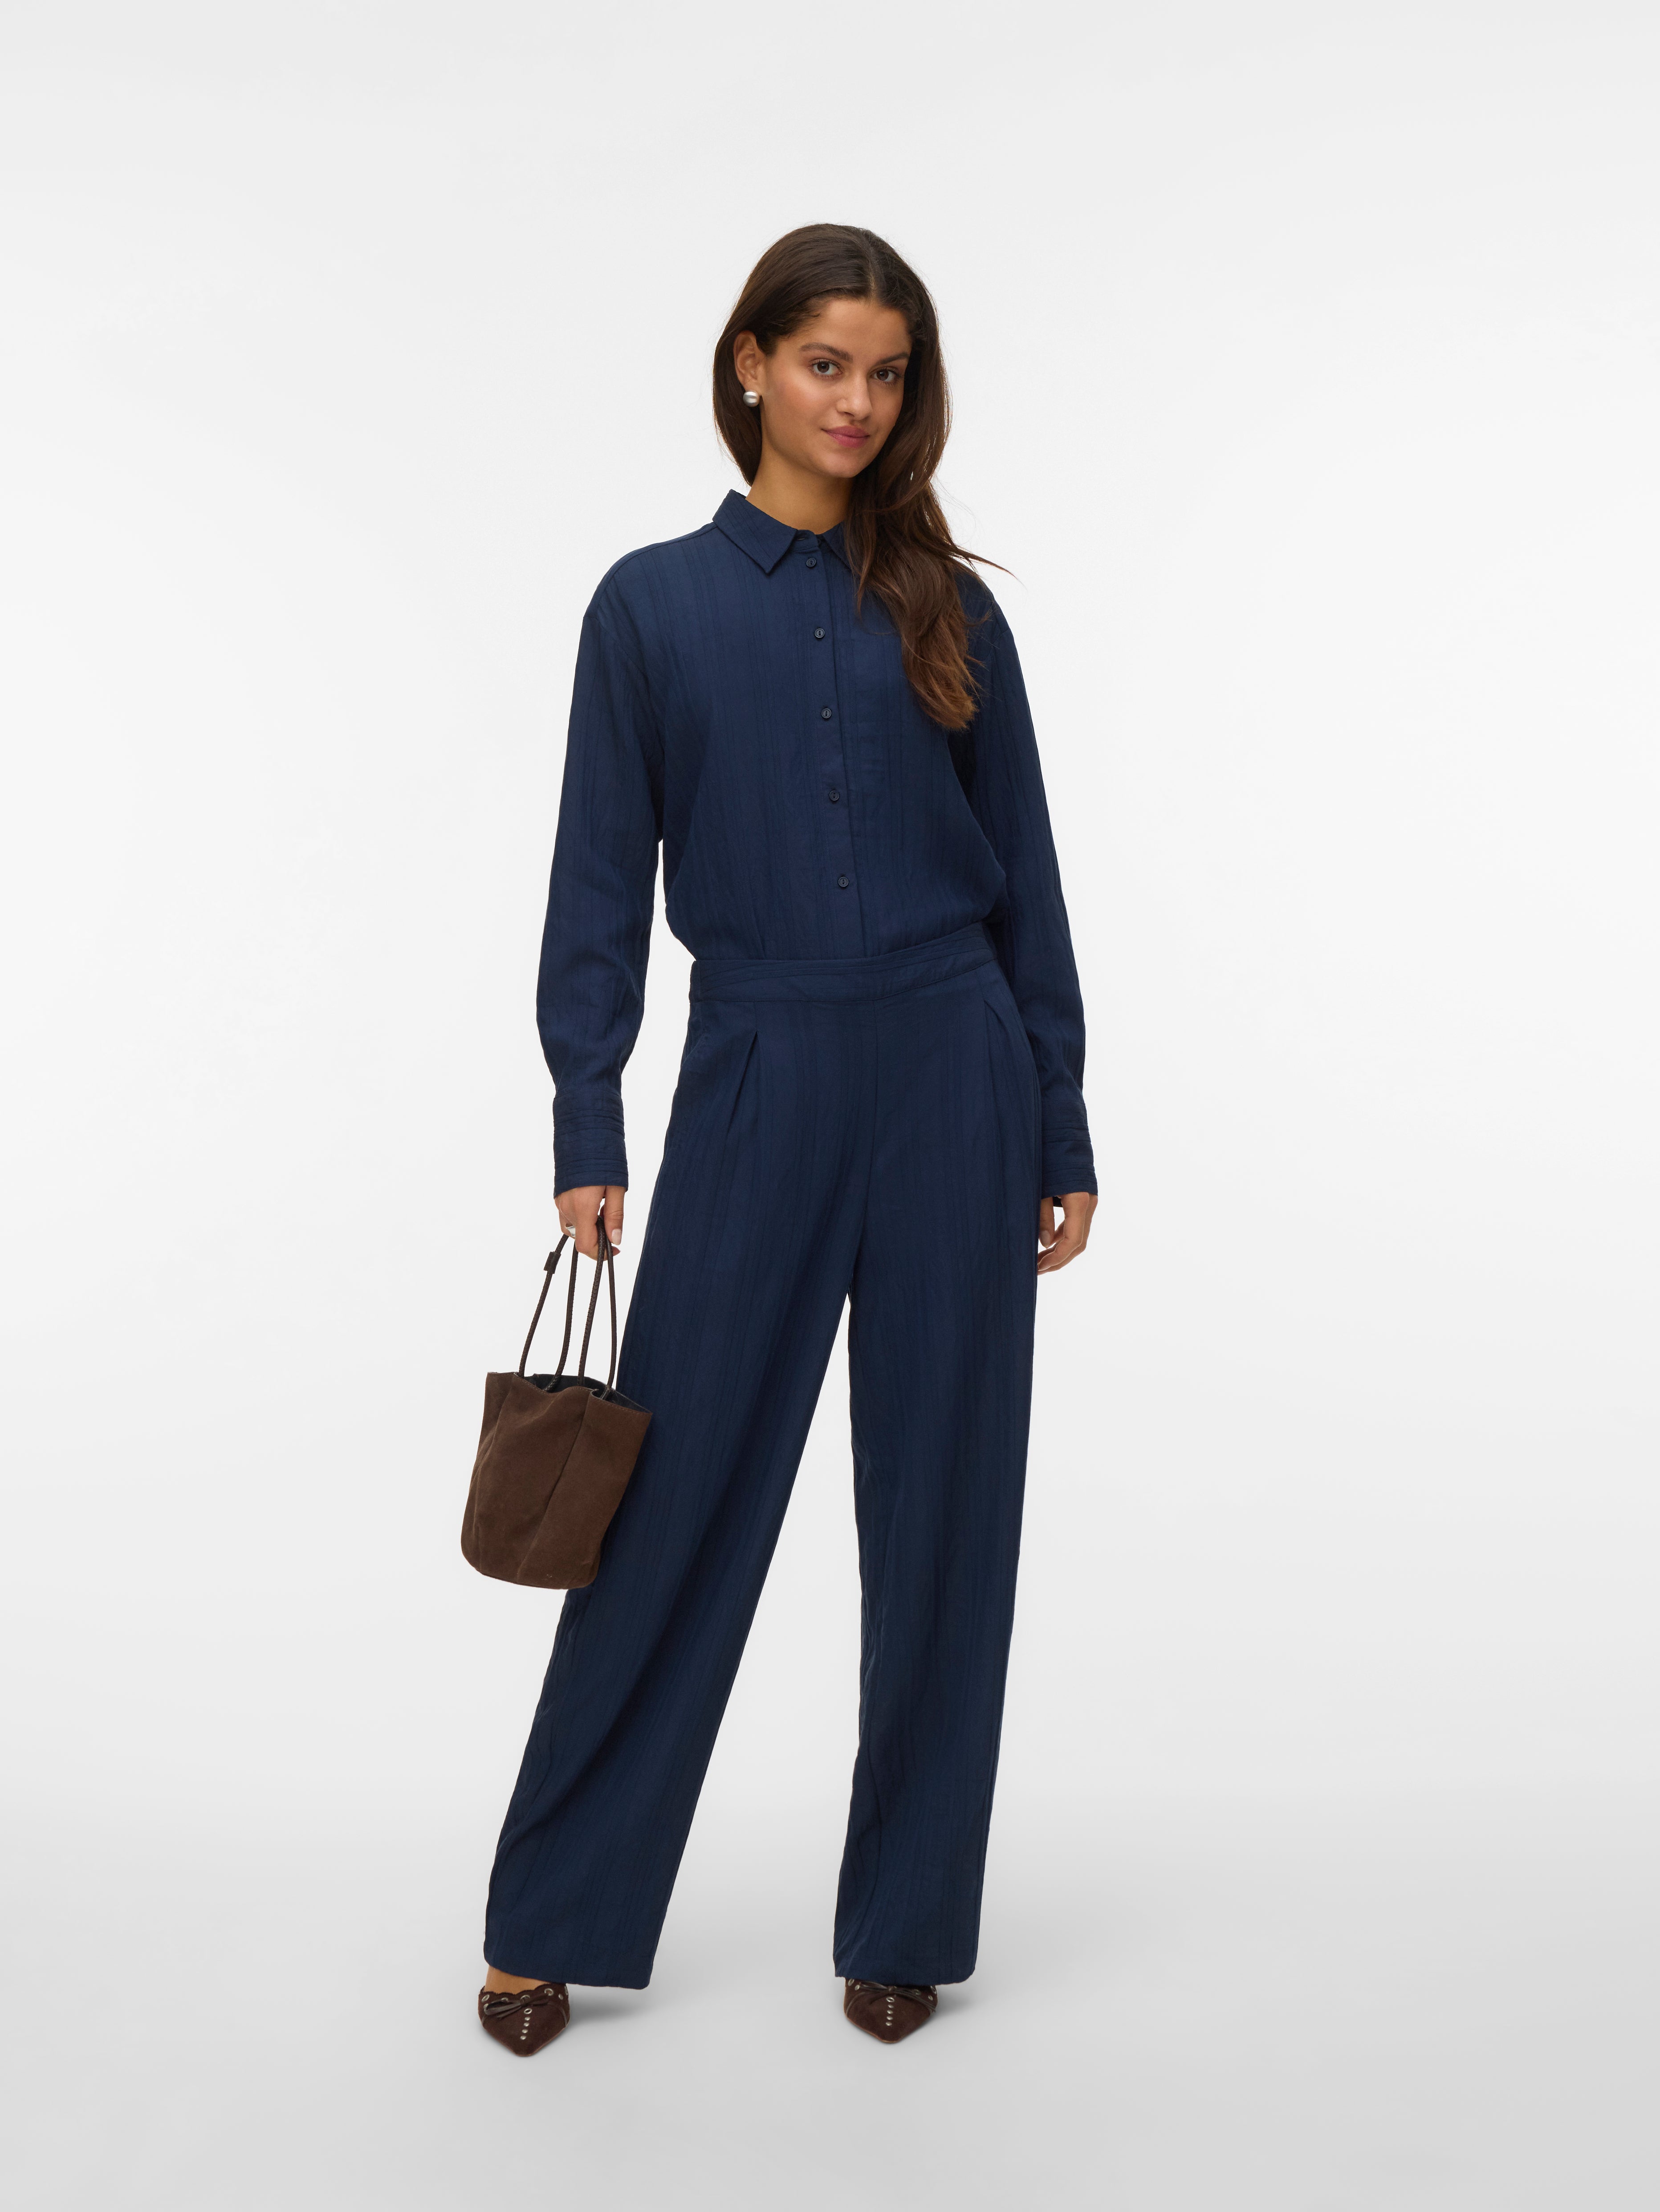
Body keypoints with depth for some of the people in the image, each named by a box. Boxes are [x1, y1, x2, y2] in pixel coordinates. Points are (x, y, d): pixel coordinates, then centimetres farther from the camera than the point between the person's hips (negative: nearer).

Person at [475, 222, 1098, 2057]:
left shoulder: (948, 609, 7)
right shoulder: (652, 604, 4)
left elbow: (1023, 877, 7)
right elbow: (604, 882, 2)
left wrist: (1063, 1136, 4)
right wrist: (587, 1136, -5)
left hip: (953, 1078, 2)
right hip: (757, 1083, -1)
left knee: (940, 1496, 6)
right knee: (678, 1494, 2)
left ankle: (906, 1922, 22)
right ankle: (557, 1919, 19)